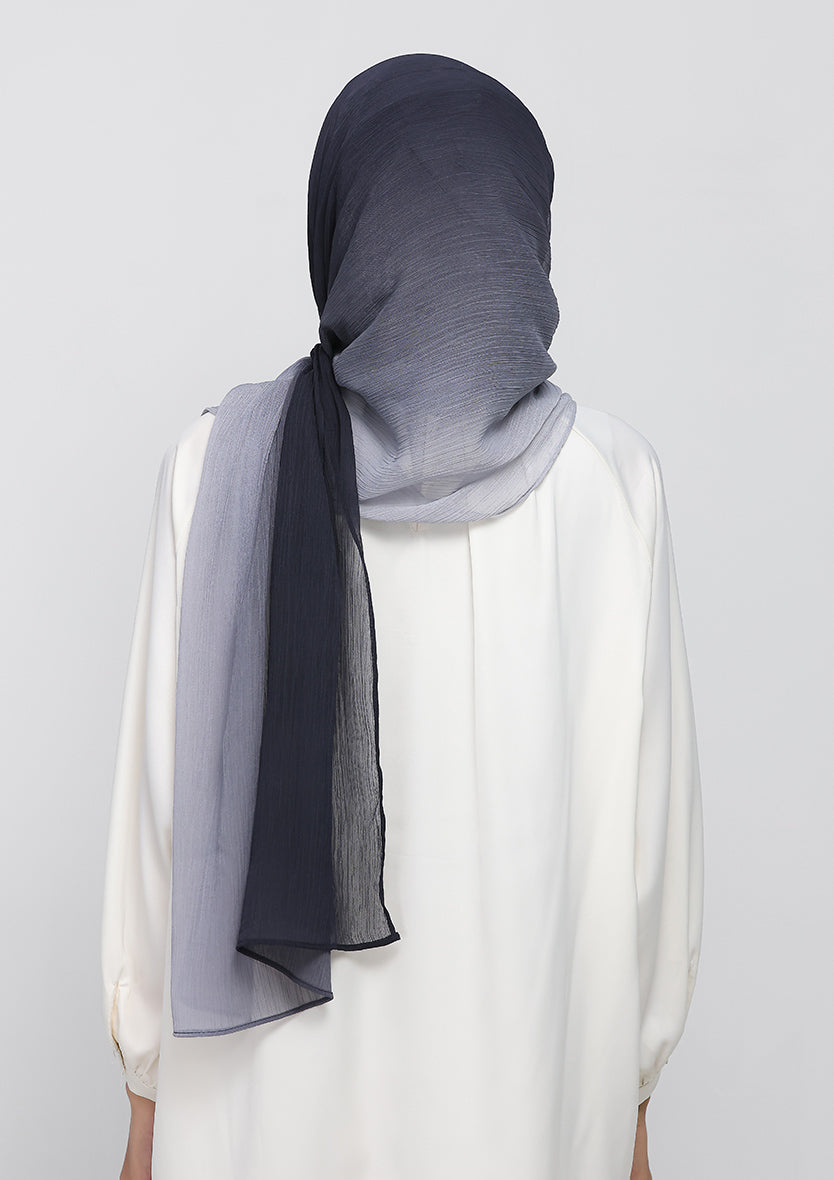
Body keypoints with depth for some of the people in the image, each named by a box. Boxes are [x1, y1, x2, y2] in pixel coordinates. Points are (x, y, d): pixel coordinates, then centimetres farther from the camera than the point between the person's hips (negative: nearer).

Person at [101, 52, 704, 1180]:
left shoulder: (221, 462, -10)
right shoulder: (612, 478, -10)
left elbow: (165, 792, -7)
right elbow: (646, 809, -6)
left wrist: (148, 1087, 5)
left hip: (266, 1087, 0)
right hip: (525, 1083, 0)